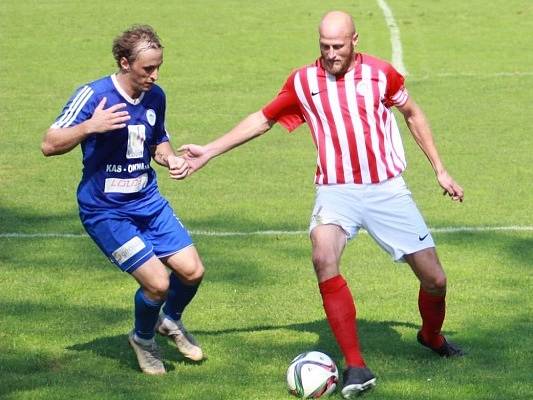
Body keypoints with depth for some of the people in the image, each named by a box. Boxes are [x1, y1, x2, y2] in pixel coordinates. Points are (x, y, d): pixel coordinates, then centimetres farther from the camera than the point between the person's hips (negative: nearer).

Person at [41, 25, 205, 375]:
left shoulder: (155, 96, 1)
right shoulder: (93, 95, -17)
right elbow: (49, 145, -18)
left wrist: (172, 159, -3)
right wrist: (89, 127, -35)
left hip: (148, 201, 6)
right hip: (105, 210, -6)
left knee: (192, 270, -3)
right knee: (157, 282, -14)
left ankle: (171, 321, 30)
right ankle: (143, 339, 18)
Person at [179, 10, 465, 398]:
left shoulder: (380, 73, -3)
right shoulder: (303, 82, 0)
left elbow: (413, 114, 13)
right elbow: (262, 120, 12)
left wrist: (440, 170, 14)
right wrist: (209, 151, 9)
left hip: (387, 189, 0)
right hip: (336, 192, 0)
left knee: (435, 280, 1)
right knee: (324, 259, -31)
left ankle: (433, 336, 38)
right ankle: (356, 366, -23)